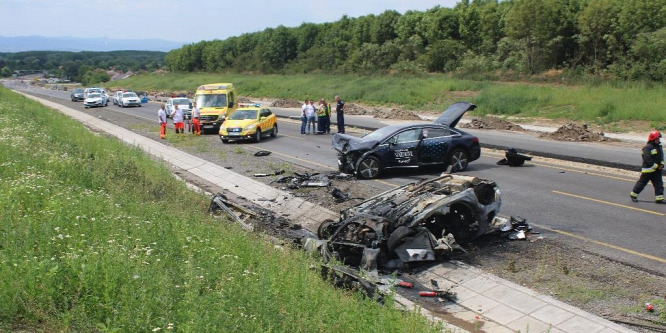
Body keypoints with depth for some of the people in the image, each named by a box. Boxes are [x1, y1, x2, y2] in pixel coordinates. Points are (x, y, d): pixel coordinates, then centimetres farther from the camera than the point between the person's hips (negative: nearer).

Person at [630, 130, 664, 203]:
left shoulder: (659, 147, 11)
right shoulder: (647, 148, -17)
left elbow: (661, 157, 17)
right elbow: (648, 160, -22)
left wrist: (661, 165, -1)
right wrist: (656, 166, -18)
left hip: (657, 170, 8)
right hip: (648, 169, -8)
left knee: (659, 184, 3)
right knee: (642, 183, 2)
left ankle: (659, 198, 7)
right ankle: (633, 195, 17)